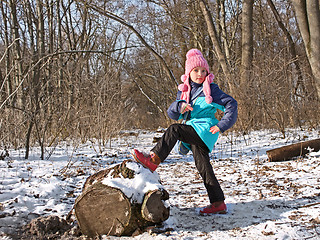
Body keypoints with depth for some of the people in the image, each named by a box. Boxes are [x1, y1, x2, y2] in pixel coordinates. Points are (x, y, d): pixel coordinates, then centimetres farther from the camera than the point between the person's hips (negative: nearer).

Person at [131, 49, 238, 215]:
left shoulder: (211, 89, 1)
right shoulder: (184, 91, 17)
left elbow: (231, 104, -2)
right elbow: (171, 114, 10)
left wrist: (222, 125, -12)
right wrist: (179, 106, -13)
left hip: (205, 128, -6)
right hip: (194, 134, 7)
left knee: (174, 130, -25)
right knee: (203, 167, 2)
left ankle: (153, 160, -26)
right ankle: (218, 203, 5)